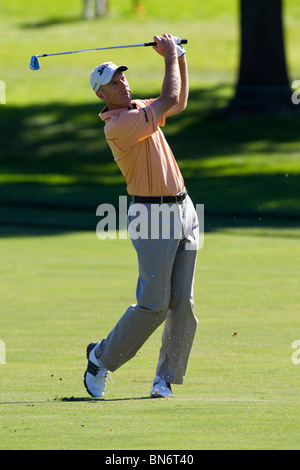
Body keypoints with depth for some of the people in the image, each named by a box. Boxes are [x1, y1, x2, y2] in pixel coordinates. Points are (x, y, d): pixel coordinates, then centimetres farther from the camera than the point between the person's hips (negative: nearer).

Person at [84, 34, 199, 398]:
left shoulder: (139, 109, 13)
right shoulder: (117, 125, -15)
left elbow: (179, 103, 29)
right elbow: (169, 100, -17)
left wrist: (180, 58, 18)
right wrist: (170, 57, -5)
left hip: (183, 209, 8)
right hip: (153, 216, -8)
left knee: (182, 302, 2)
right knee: (153, 304, -9)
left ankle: (165, 378, 7)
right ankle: (101, 359, 9)